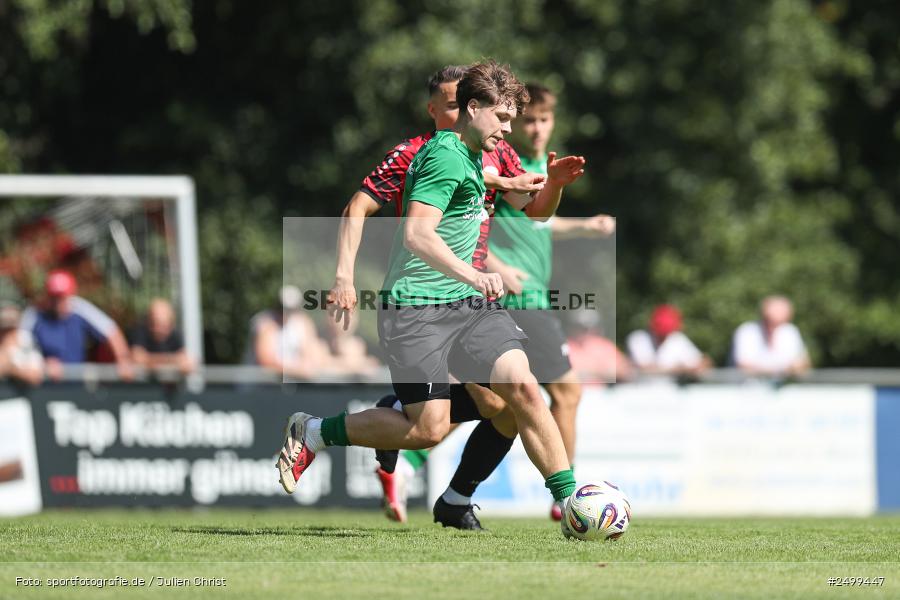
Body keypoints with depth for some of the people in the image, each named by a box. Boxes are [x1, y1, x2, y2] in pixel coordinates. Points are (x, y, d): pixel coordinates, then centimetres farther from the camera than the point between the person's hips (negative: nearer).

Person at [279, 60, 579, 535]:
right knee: (429, 428, -10)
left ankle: (567, 496, -7)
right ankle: (310, 433, 9)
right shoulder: (445, 157, -14)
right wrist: (471, 274, -37)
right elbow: (418, 234, -27)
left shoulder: (469, 157, 17)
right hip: (417, 307, -8)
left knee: (522, 385, -11)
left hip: (468, 301, 9)